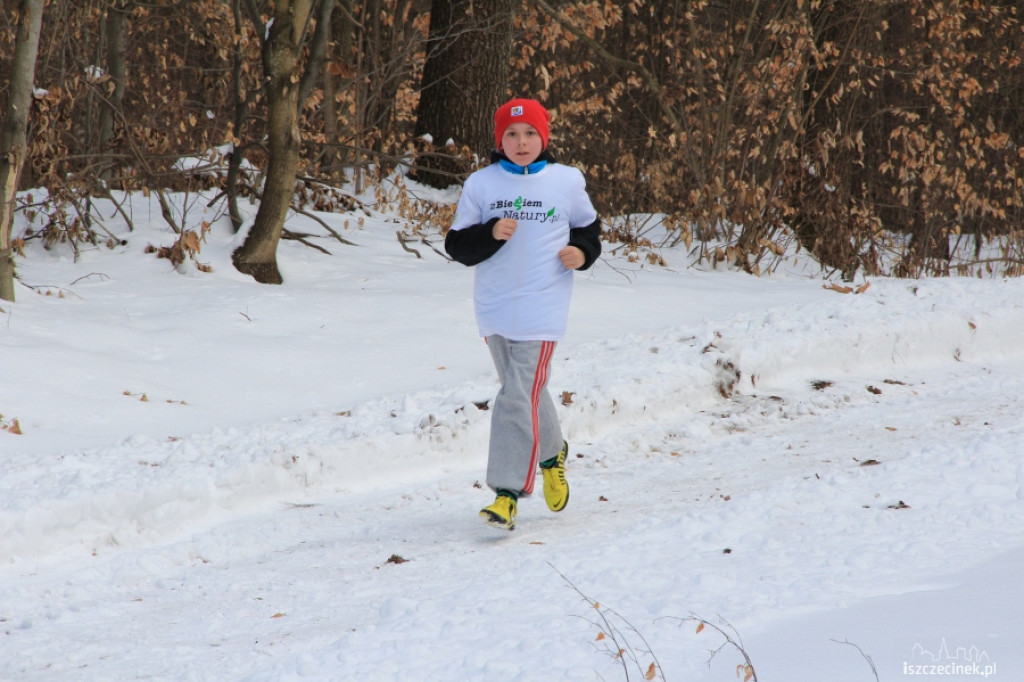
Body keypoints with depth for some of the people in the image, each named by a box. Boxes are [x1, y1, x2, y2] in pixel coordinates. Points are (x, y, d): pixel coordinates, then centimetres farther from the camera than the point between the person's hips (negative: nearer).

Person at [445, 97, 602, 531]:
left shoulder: (567, 182, 1)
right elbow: (457, 246, -1)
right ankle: (551, 454, 45)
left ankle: (507, 494, -14)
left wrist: (583, 252, -4)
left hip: (542, 310, -3)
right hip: (494, 308, 3)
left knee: (519, 397, -14)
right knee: (526, 391, 18)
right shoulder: (481, 184, 2)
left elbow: (588, 227, 17)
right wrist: (491, 233, -19)